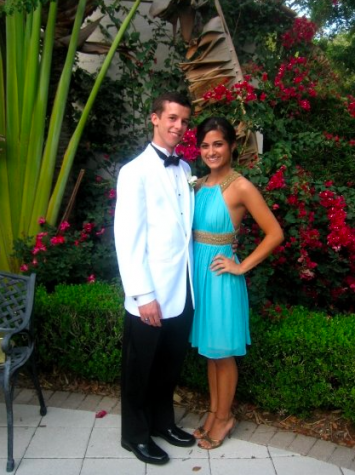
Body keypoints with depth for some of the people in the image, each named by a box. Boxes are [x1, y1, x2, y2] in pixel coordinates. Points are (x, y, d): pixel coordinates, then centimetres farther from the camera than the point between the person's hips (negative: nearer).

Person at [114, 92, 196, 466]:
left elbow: (185, 228, 11)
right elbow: (127, 238, -14)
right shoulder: (135, 171, -11)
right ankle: (135, 434, 34)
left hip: (183, 291, 6)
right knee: (140, 370, 13)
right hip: (151, 295, -6)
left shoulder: (185, 170, 9)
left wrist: (194, 280, 5)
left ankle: (162, 421, 42)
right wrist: (143, 295, -16)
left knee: (170, 365, 21)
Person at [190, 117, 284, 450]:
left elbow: (275, 234, -14)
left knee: (222, 352, 9)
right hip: (198, 270, 6)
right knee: (208, 350, 18)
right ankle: (213, 411, 35)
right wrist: (192, 265, 5)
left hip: (220, 275, -6)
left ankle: (224, 418, 29)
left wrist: (241, 267, -12)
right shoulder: (200, 184, 7)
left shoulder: (240, 187, -13)